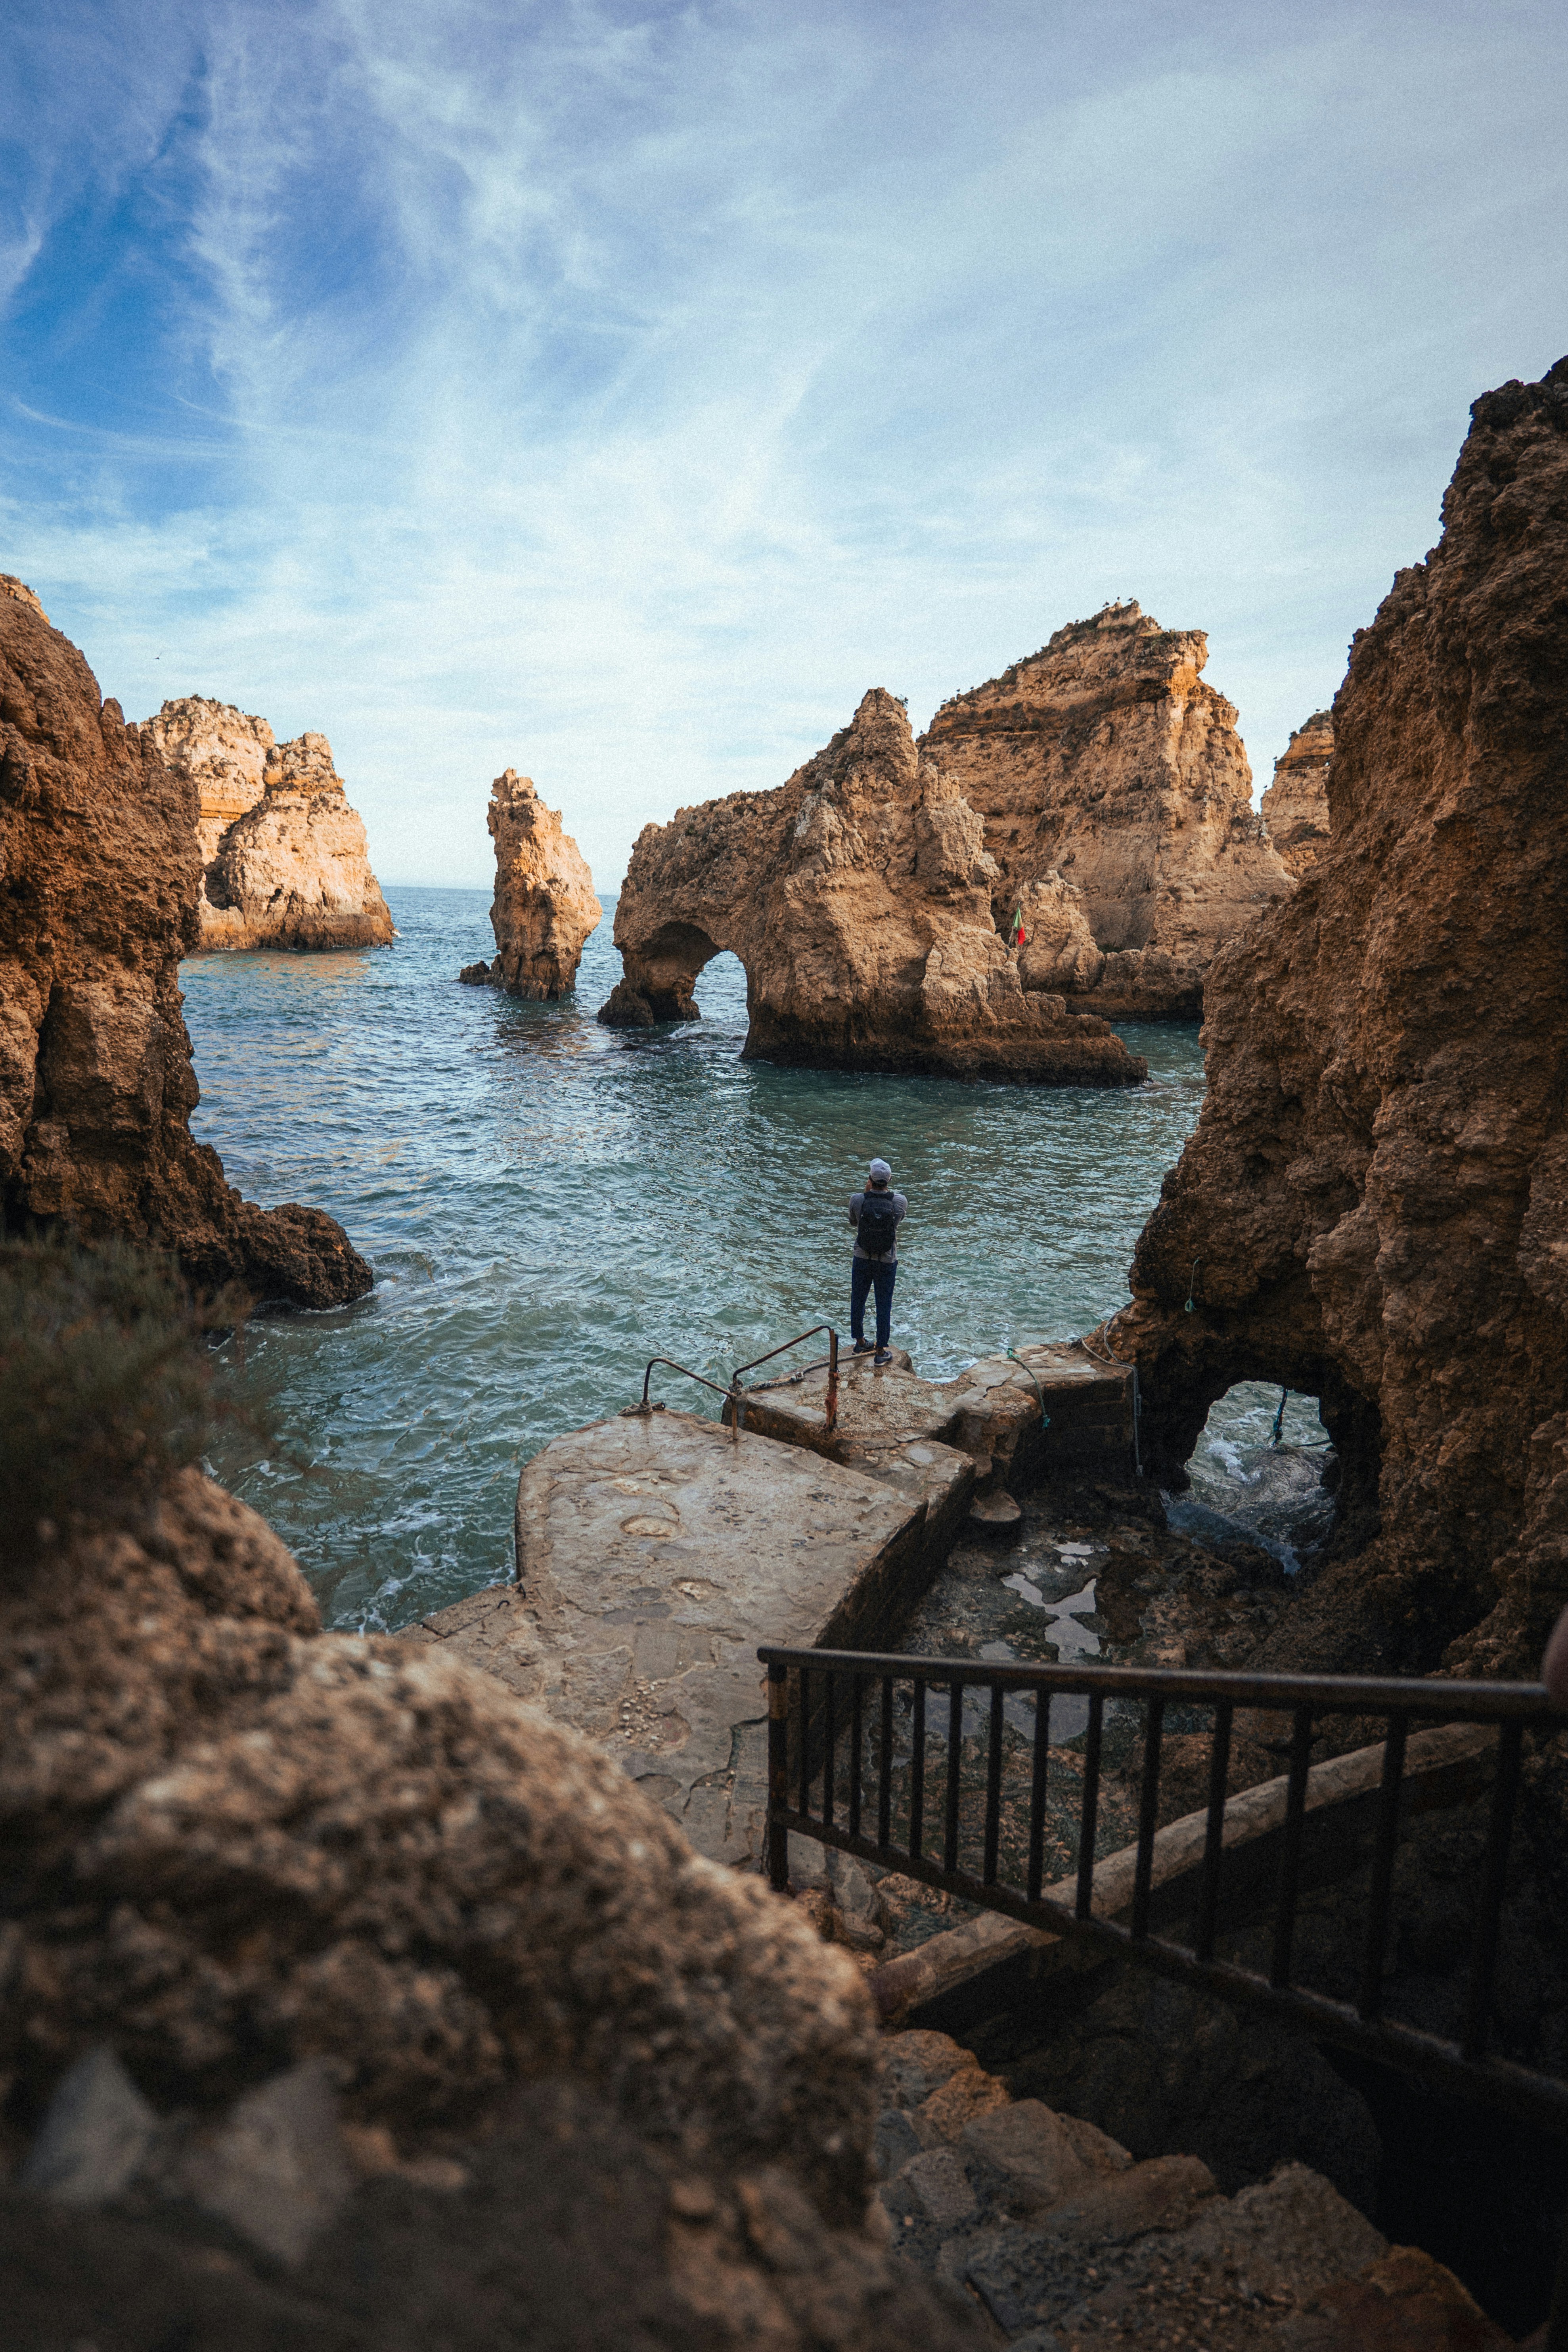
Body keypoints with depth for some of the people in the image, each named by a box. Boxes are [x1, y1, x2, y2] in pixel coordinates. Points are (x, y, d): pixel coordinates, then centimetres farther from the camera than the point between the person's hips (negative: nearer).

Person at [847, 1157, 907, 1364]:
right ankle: (881, 1352, 17)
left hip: (862, 1260, 1)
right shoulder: (900, 1202, -16)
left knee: (858, 1301, 20)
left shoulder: (857, 1200, -17)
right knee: (884, 1306, 10)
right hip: (887, 1262, -1)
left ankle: (860, 1342, 36)